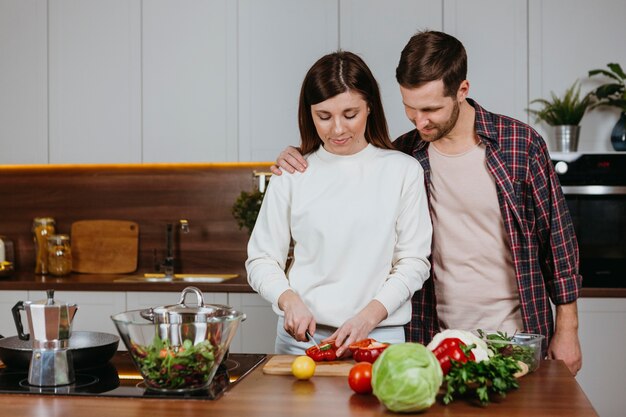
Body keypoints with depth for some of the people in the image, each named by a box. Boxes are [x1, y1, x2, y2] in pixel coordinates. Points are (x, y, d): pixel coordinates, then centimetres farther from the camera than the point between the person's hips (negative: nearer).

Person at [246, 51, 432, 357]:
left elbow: (414, 261, 1)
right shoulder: (292, 174, 4)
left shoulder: (403, 170, 2)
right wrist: (289, 300, -11)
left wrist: (369, 316, -11)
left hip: (380, 335, 0)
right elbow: (261, 259, 7)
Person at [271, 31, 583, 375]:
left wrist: (567, 329, 0)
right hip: (435, 338, 2)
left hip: (515, 335, -1)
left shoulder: (520, 143, -6)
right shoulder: (403, 154, -2)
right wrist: (299, 166, -5)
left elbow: (557, 237, -1)